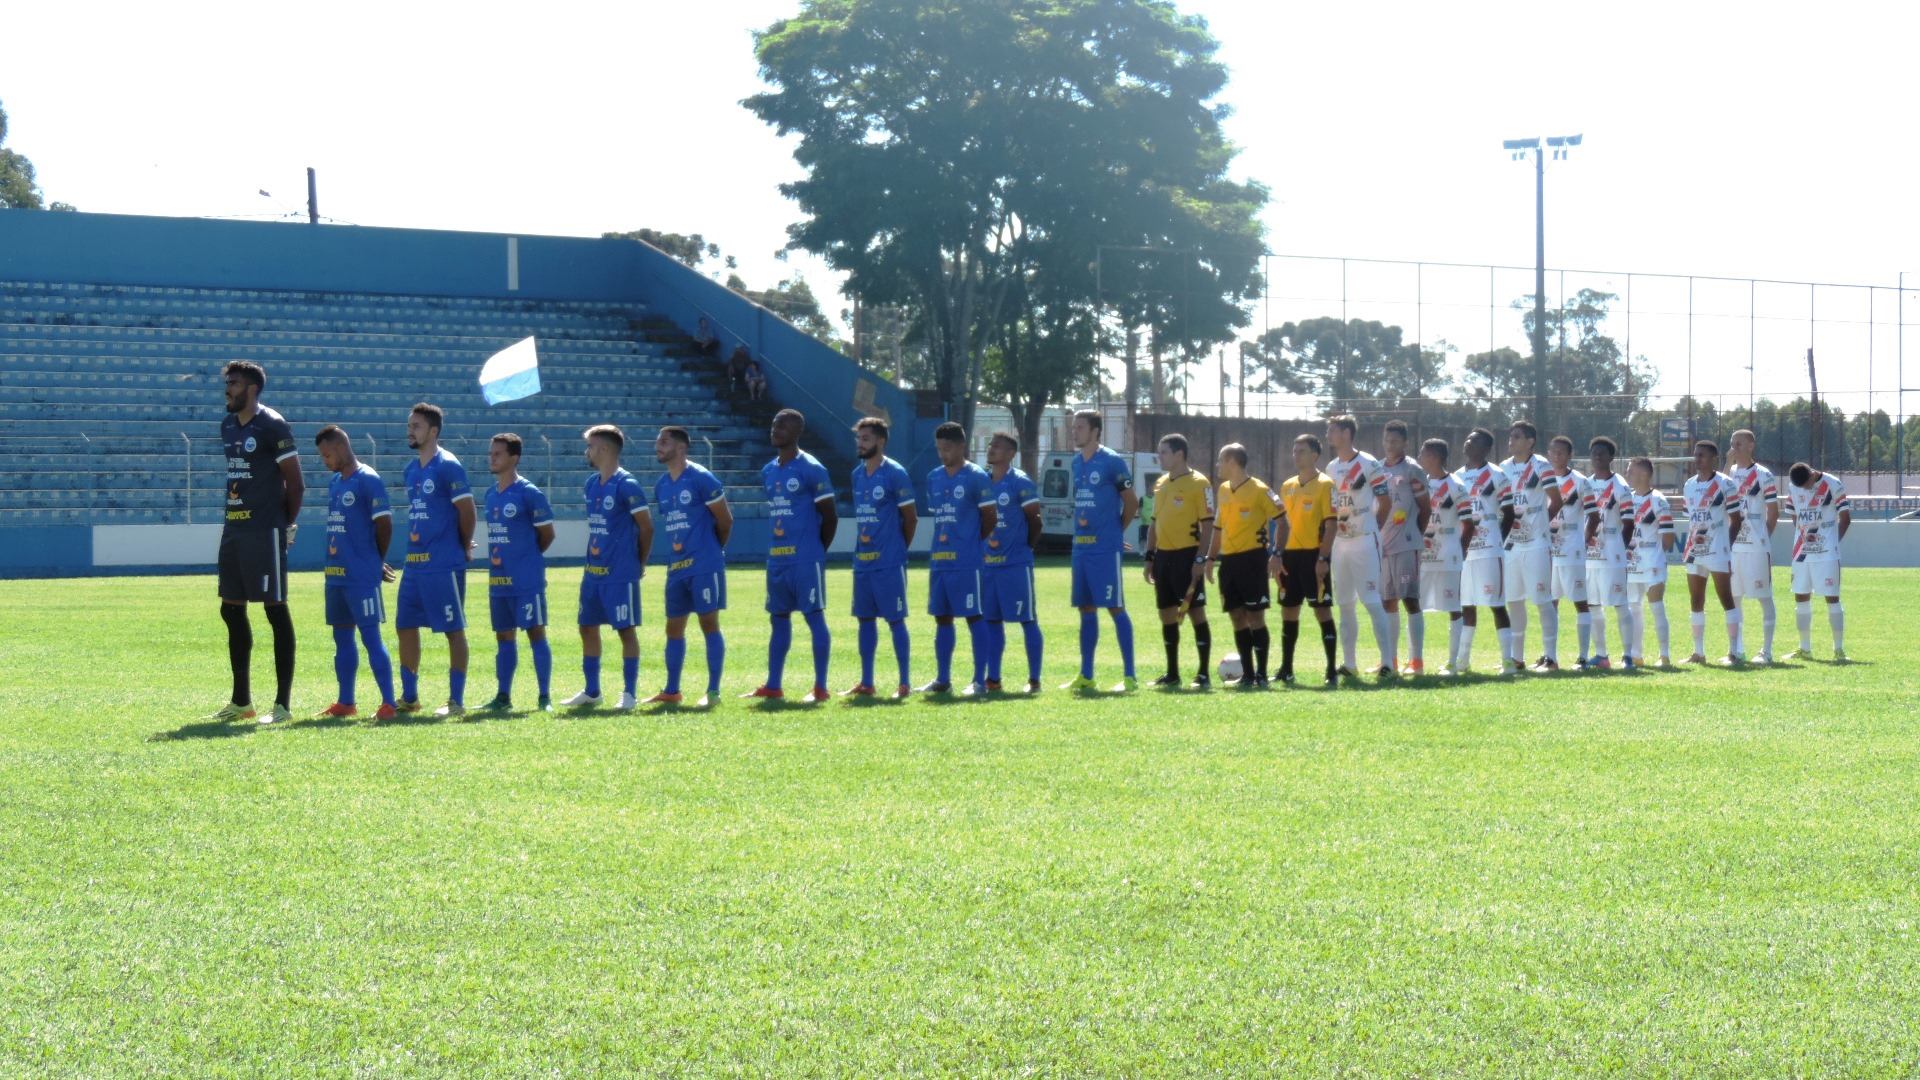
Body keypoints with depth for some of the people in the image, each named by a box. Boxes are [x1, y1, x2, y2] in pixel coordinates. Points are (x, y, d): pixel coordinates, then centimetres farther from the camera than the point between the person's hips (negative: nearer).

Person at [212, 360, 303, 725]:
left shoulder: (272, 426, -11)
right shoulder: (228, 426, 14)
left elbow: (295, 482, -9)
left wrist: (288, 524, -3)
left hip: (264, 531, -9)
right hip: (233, 529, 9)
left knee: (275, 610, -5)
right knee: (231, 610, 12)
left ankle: (283, 704, -2)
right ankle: (241, 701, 21)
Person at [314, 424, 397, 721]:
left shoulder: (368, 480, -11)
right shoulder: (334, 483, 14)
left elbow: (384, 524, -12)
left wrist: (376, 562, 2)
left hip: (361, 576, -8)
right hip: (336, 574, 8)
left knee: (370, 636, -9)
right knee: (342, 637, 12)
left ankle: (388, 703, -8)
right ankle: (345, 703, 20)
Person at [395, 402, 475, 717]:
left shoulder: (448, 467, -10)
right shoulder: (411, 469, 14)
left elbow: (466, 510, -9)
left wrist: (463, 546, 2)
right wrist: (416, 547, 14)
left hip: (444, 565, -9)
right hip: (414, 563, 9)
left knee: (454, 630, -3)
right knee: (405, 627, 11)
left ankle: (456, 701, 0)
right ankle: (409, 697, 20)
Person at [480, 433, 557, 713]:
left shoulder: (529, 493, -10)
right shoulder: (491, 493, 12)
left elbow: (546, 534, -5)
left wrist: (527, 558, 5)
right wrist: (496, 559, 10)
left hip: (526, 579, -7)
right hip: (498, 579, 7)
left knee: (536, 632, -4)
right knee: (504, 636, 11)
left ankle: (545, 697, -2)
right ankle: (503, 697, 17)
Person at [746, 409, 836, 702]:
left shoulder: (811, 469, -10)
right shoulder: (768, 472, 13)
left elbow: (830, 517, -6)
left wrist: (815, 550, 2)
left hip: (805, 558, -8)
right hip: (776, 557, 8)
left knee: (814, 617, -4)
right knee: (779, 618, 11)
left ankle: (821, 687, -1)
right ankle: (773, 686, 17)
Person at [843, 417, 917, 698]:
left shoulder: (895, 474, -10)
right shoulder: (857, 474, 12)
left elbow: (910, 519, -5)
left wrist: (897, 549, 3)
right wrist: (863, 537, 11)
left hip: (889, 563, -7)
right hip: (862, 560, 7)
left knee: (895, 619, -4)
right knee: (865, 619, 10)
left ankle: (905, 683, 2)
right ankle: (866, 683, 17)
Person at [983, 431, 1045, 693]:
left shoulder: (1020, 482, -9)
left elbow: (1034, 520, -5)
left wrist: (1027, 545, 3)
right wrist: (983, 544, 10)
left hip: (1015, 563, -7)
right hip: (987, 563, 7)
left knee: (1027, 620, -1)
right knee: (991, 620, 9)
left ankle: (1034, 679, 2)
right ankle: (993, 678, 15)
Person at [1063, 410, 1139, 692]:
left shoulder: (1112, 462, -9)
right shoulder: (1076, 463, 13)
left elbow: (1131, 502, -3)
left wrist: (1116, 531, 5)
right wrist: (1081, 525, 11)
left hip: (1105, 548, -7)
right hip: (1081, 547, 7)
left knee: (1115, 607, -7)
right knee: (1086, 609, 11)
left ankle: (1129, 676, -5)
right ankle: (1086, 676, 17)